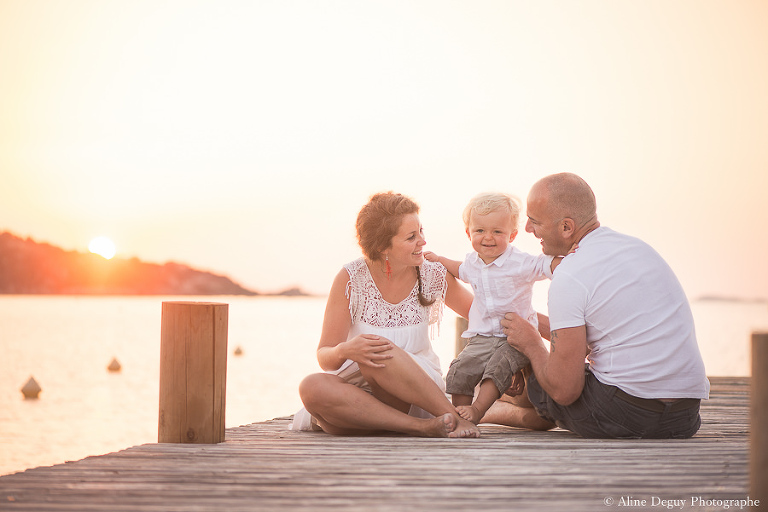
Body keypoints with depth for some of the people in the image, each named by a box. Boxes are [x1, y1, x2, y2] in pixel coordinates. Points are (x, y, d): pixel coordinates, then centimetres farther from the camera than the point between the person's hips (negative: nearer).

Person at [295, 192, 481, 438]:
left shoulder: (433, 276, 2)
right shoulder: (351, 279, -5)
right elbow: (325, 357, -6)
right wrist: (345, 351, -30)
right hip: (359, 388, 1)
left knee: (382, 353, -34)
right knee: (312, 387, -35)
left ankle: (452, 417, -28)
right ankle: (421, 426, -37)